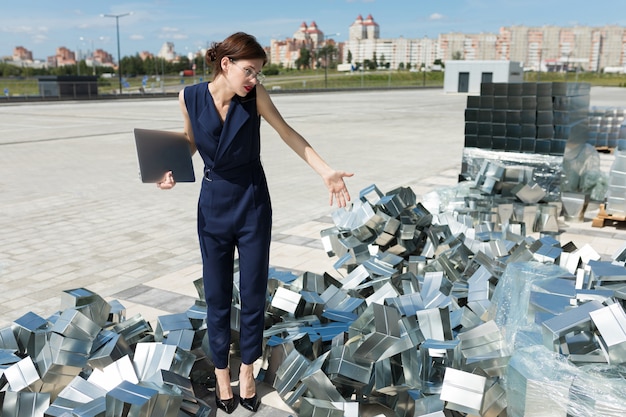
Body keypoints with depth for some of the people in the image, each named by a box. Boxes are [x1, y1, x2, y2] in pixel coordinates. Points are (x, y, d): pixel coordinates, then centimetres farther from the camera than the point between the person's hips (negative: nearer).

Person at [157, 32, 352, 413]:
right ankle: (221, 370, 30)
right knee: (217, 296, 10)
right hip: (213, 205, 1)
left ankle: (248, 368, 30)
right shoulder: (189, 97, -10)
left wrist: (326, 171, -12)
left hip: (253, 204, 0)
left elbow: (289, 134, -4)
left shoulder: (255, 95, -13)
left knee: (254, 293, 8)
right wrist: (171, 169, -10)